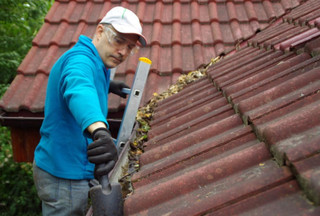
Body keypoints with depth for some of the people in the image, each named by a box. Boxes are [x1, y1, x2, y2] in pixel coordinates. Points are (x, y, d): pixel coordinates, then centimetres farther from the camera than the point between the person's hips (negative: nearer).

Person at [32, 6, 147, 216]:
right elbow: (79, 90, -47)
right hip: (65, 177, -10)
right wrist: (100, 131, -63)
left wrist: (107, 86, 19)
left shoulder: (98, 63, 9)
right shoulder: (80, 59, -23)